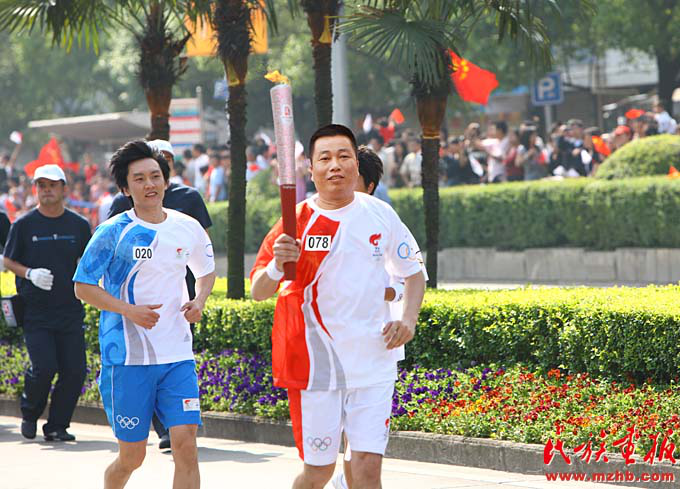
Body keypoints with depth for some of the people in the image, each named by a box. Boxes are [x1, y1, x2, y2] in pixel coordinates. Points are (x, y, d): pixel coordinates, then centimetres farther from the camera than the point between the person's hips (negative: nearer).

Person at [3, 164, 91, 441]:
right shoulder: (24, 225, 1)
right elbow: (8, 261, 6)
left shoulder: (79, 226, 7)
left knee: (74, 371, -4)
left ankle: (57, 426, 12)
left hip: (70, 311, 3)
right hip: (35, 312, -3)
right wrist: (30, 274, -11)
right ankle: (30, 414, 15)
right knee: (44, 367, -13)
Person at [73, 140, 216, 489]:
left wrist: (199, 301, 2)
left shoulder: (189, 229, 6)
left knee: (186, 445, -10)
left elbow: (206, 271, 24)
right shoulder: (113, 232, -5)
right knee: (132, 456, 4)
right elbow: (83, 287, -4)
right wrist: (129, 310, -17)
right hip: (127, 356, -3)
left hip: (178, 355, 3)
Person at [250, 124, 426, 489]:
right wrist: (277, 264, -30)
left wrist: (408, 319, -1)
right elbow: (258, 292, -9)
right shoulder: (296, 222, -4)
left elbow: (413, 274, 17)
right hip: (314, 366, -1)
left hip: (373, 366, 1)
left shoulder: (380, 215, 4)